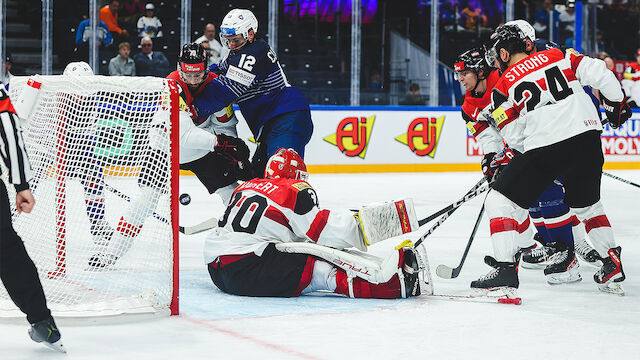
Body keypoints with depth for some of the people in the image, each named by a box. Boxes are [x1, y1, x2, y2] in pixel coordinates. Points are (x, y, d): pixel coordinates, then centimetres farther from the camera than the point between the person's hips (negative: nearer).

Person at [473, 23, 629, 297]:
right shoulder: (558, 56, 14)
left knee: (500, 200, 5)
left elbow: (514, 134, 6)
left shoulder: (503, 86, 6)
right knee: (586, 205, 27)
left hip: (544, 149, -5)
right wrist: (616, 105, 21)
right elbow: (599, 74, 6)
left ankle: (505, 270, -6)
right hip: (588, 141, 5)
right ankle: (613, 268, 26)